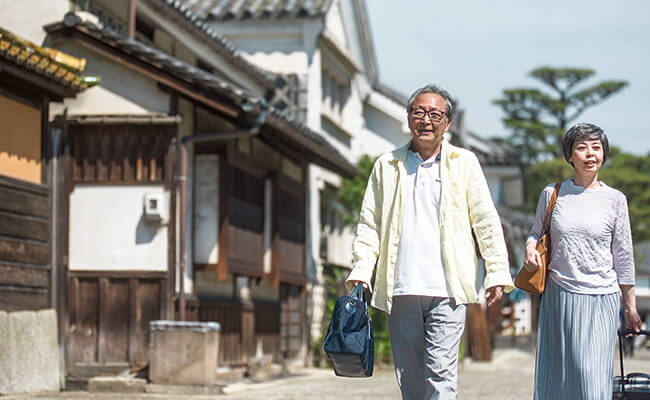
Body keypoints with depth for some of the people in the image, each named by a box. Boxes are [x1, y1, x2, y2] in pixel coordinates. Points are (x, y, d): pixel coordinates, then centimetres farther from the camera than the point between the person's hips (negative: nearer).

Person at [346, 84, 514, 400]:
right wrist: (361, 269, 0)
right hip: (401, 291, 3)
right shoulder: (387, 165, 12)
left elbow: (486, 222, 7)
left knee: (440, 373, -11)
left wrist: (497, 274, 0)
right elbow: (369, 223, 12)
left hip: (446, 291, -2)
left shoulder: (464, 163, 7)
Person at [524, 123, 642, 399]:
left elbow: (623, 257, 7)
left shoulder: (615, 199, 2)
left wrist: (630, 306, 9)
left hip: (600, 299, -1)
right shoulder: (552, 194, 4)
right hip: (558, 295, 2)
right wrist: (530, 248, -7)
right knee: (556, 377, 5)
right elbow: (536, 232, 17)